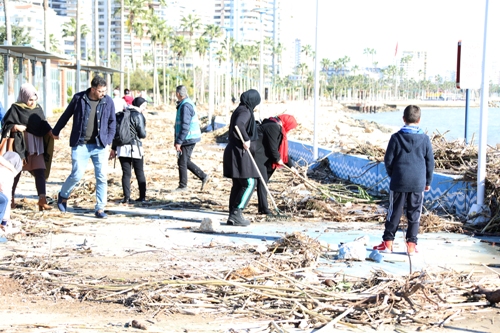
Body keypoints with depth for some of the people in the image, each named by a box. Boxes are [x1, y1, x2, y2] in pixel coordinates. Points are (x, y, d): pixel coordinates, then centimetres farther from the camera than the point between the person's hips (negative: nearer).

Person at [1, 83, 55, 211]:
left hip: (36, 147, 4)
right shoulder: (15, 109, -7)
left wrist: (51, 133, -8)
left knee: (40, 172, -8)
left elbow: (43, 126, 11)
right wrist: (15, 127, -28)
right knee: (16, 173, 8)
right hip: (20, 146, -4)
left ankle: (42, 200, -15)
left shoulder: (38, 109, 7)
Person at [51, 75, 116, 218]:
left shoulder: (108, 101, 0)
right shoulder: (79, 98, -4)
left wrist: (109, 139, -1)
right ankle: (63, 196, 23)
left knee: (102, 177, -2)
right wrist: (56, 131, 18)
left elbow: (112, 122, 10)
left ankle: (100, 209, 7)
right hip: (80, 145, -2)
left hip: (99, 146, 2)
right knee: (77, 174, -5)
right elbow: (66, 115, 9)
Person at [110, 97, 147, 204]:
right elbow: (142, 134, -12)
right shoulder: (138, 115, -8)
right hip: (135, 148, -4)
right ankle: (142, 197, 9)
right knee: (140, 173, 8)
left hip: (122, 148, 4)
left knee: (126, 173, 4)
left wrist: (113, 148, 16)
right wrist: (144, 131, 12)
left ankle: (126, 197, -3)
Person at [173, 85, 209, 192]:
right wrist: (177, 140, 22)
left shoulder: (186, 106, -19)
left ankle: (183, 186, 7)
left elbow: (185, 126, -24)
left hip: (188, 139, -10)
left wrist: (179, 142, -22)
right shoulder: (184, 104, 14)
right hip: (189, 139, 10)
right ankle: (203, 176, 19)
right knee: (185, 161, 16)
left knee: (182, 162, -1)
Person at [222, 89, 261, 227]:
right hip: (239, 152, -10)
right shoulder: (245, 111, -13)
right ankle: (236, 214, -8)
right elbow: (238, 125, -33)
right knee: (249, 183, -6)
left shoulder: (240, 110, 17)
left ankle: (233, 216, 14)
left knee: (238, 185, 13)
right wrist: (246, 139, -25)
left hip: (234, 151, 10)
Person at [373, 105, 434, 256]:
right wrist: (428, 181, 15)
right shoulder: (425, 139, -1)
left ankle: (388, 242, 10)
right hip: (418, 183, 1)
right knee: (414, 214, 6)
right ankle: (411, 244, 7)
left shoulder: (396, 137, -5)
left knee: (394, 212, 7)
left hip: (398, 182, -1)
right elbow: (430, 162, 4)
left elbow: (388, 160, -1)